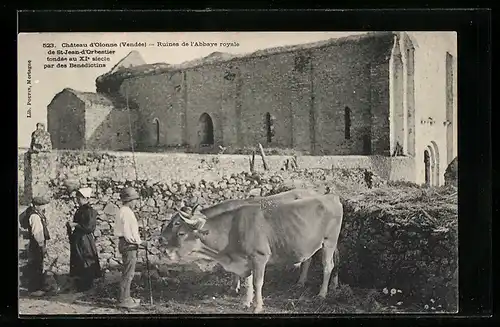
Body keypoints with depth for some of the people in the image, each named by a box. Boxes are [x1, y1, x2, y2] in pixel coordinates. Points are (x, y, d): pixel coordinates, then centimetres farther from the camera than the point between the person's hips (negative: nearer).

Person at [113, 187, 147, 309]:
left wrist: (138, 241, 16)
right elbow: (128, 234, -21)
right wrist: (140, 242, -12)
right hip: (128, 245, -11)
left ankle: (125, 297, 25)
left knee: (127, 272, 17)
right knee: (128, 273, -6)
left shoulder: (123, 211, 16)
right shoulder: (126, 212, -17)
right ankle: (123, 300, -2)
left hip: (125, 244, 11)